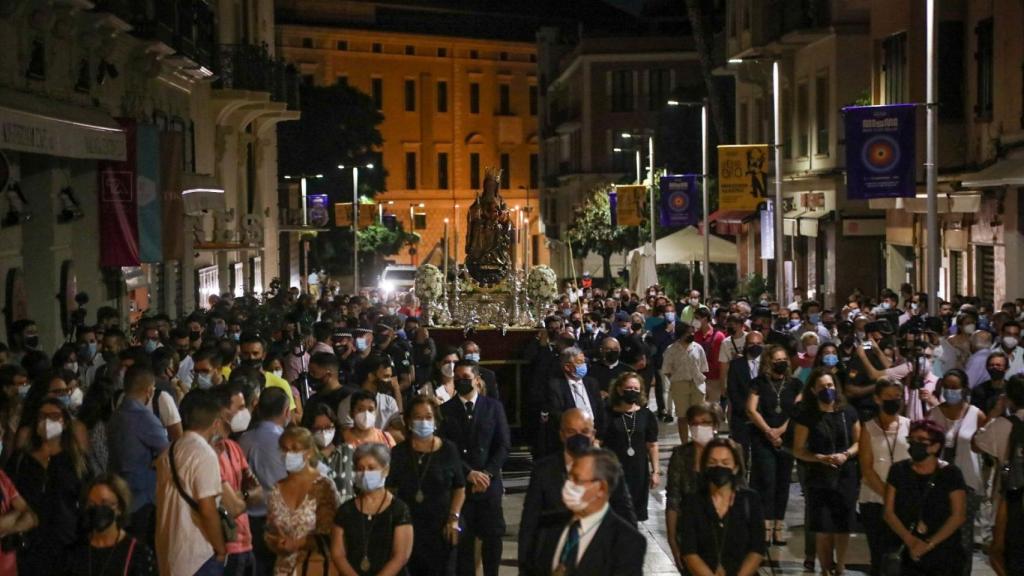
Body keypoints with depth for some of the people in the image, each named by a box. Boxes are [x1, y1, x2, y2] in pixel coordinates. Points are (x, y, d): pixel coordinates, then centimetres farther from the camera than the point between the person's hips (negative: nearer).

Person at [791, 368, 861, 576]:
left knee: (844, 527, 3)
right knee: (823, 529, -3)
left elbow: (858, 442, 10)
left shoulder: (848, 412, 3)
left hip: (846, 476, 2)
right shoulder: (806, 416, -3)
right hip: (819, 478, -2)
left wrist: (846, 455, -9)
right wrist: (821, 458, -15)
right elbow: (798, 449, -1)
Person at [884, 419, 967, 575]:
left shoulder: (950, 474, -2)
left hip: (945, 557, -2)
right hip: (909, 554, 2)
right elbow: (889, 512, 4)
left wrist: (929, 544, -13)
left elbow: (958, 515, -7)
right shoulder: (899, 471, 6)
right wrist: (910, 540, -11)